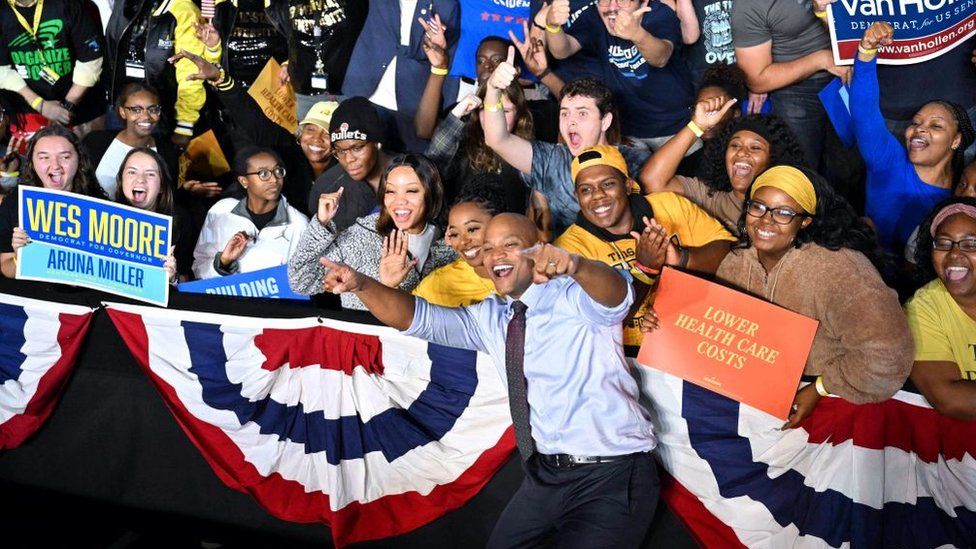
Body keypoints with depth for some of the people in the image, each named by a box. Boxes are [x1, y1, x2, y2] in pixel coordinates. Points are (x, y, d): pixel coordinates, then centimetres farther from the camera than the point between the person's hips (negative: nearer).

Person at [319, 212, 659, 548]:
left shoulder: (575, 297, -9)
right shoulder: (489, 318, 8)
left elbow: (617, 295, -30)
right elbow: (418, 318, 1)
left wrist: (573, 265, -52)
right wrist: (360, 284, -16)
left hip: (611, 478, -6)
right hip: (546, 475, 6)